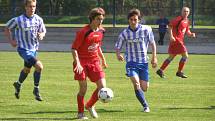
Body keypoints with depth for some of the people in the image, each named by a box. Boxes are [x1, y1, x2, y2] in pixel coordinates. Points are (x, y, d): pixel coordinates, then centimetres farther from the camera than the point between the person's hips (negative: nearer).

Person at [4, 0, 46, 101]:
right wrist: (11, 41, -6)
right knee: (39, 66, -23)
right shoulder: (18, 20, -15)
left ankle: (18, 84, 52)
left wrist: (41, 35, -13)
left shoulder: (38, 20, -4)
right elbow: (7, 28, 1)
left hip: (34, 48, 6)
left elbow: (43, 31, 11)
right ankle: (36, 90, -8)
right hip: (23, 49, -6)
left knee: (27, 69, 24)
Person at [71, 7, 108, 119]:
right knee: (83, 88, -5)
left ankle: (90, 106, 19)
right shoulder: (83, 32, -16)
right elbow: (74, 48, -16)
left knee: (102, 87, -5)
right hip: (82, 62, -6)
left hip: (94, 61, 6)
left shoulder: (101, 31, 4)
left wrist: (102, 58, 20)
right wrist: (77, 63, -25)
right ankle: (80, 113, 13)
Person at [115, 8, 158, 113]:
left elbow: (152, 43, 7)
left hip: (143, 62, 1)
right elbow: (117, 46, 2)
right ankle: (145, 106, -10)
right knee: (136, 84, -22)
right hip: (131, 62, -1)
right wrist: (118, 54, -19)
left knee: (144, 88, 2)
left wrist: (154, 57, 5)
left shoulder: (146, 30, -6)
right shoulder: (124, 33, -6)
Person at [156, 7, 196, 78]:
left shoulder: (187, 21, 16)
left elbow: (187, 31, 26)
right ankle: (179, 72, -1)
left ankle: (160, 70, 16)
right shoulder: (179, 19, -12)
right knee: (185, 55, -10)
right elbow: (170, 26, -14)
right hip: (176, 40, -9)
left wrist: (191, 34, 4)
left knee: (171, 57, 13)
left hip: (180, 40, 9)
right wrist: (171, 36, -22)